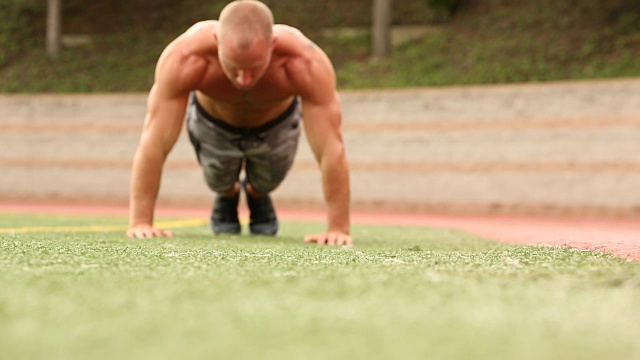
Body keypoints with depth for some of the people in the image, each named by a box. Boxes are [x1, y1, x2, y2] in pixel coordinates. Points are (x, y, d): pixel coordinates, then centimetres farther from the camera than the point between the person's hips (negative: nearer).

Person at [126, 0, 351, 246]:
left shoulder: (307, 64, -46)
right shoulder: (184, 59, -45)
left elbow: (331, 149, -42)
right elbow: (154, 142, -41)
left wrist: (338, 228, -43)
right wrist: (140, 222, -41)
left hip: (276, 125, 0)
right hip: (212, 122, 0)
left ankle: (256, 194, 46)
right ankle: (227, 196, 47)